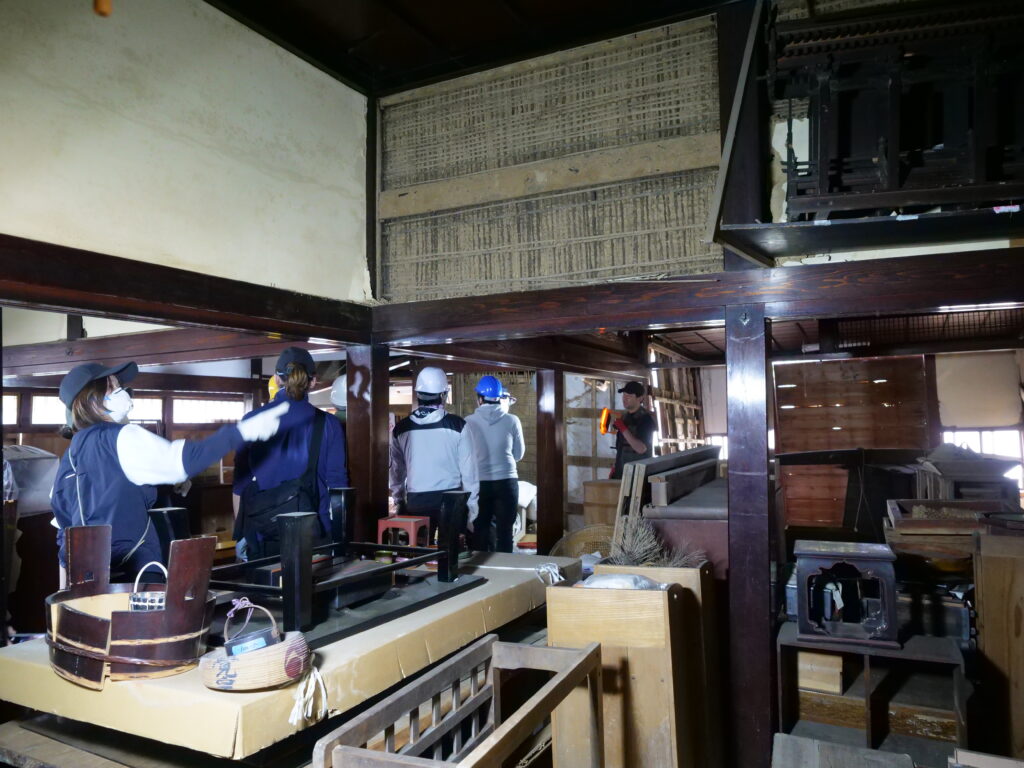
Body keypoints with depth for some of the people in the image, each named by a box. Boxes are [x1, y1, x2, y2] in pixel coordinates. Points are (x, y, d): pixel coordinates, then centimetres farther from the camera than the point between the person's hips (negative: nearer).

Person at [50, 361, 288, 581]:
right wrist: (244, 431, -24)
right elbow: (181, 460, -23)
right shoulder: (118, 439, -11)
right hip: (129, 573, -9)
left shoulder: (70, 456, 15)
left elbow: (61, 514, 18)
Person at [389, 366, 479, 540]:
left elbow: (397, 470, 10)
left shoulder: (401, 428, 2)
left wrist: (399, 502, 21)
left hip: (415, 501, 2)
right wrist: (471, 506, 4)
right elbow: (469, 469, -5)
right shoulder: (457, 425, -7)